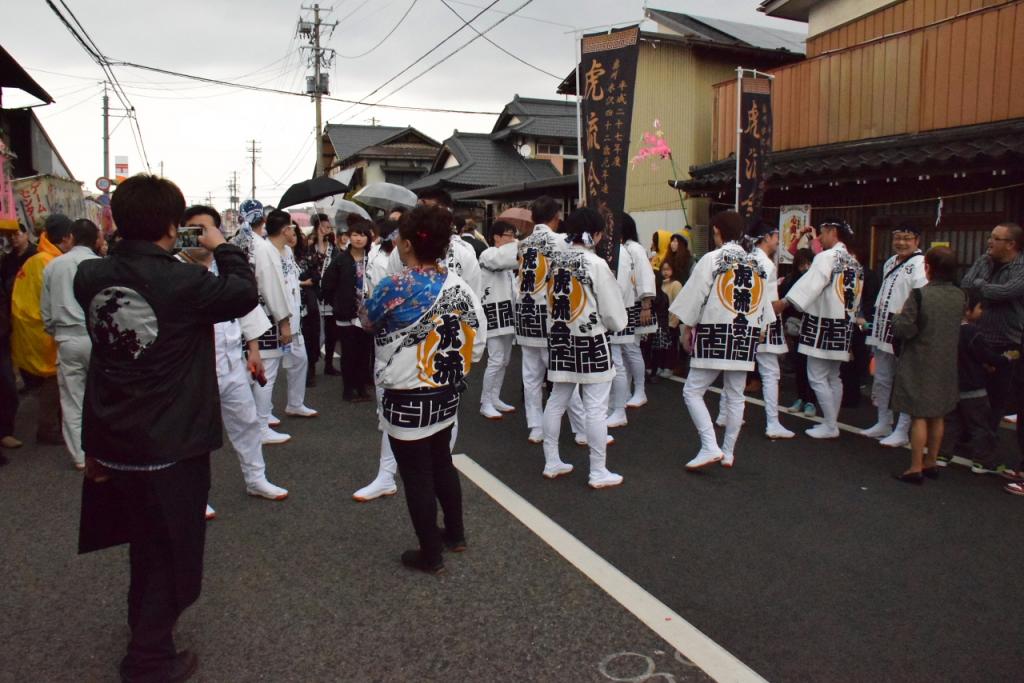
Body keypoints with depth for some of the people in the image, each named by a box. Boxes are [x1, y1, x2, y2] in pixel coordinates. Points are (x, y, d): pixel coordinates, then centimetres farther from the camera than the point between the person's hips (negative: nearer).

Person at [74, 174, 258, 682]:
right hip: (170, 445, -6)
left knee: (146, 538, 29)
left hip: (112, 440, 7)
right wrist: (222, 248, 4)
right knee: (172, 550, 12)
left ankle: (143, 620, 50)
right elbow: (246, 294, -8)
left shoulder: (92, 277, -4)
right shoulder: (182, 282, -21)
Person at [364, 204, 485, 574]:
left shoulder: (394, 287, -20)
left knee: (417, 477, 9)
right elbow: (478, 339, -1)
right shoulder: (460, 285, -4)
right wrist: (453, 370, 11)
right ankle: (455, 533, 39)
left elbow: (368, 323, -1)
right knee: (442, 464, 24)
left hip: (407, 399, -6)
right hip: (447, 392, 6)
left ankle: (430, 555, 22)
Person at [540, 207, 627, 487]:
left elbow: (551, 299, 6)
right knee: (596, 408, 2)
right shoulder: (596, 264, -16)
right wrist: (617, 323, 9)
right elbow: (613, 311, -11)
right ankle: (598, 472, 11)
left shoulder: (555, 259, 2)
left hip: (559, 338, 7)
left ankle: (552, 462, 26)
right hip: (590, 341, -7)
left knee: (556, 401, 15)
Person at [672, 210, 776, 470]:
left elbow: (694, 297, -9)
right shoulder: (757, 263, 8)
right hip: (746, 337, 6)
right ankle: (728, 453, 21)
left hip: (715, 334, -6)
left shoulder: (711, 259, -9)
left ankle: (710, 447, -8)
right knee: (735, 397, 13)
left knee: (692, 391, 2)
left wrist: (686, 329, 2)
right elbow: (764, 305, 12)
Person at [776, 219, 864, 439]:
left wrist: (784, 303, -29)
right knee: (833, 377, 16)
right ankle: (832, 422, 22)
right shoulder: (854, 263, 15)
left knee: (817, 377, -3)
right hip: (843, 325, 9)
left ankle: (830, 426, -1)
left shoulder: (827, 257, -12)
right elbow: (856, 299, 17)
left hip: (822, 323, -9)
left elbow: (811, 283, -25)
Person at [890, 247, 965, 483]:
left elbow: (902, 329, -20)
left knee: (919, 416, 0)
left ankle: (915, 469, 4)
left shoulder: (920, 295, -19)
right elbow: (961, 328, 11)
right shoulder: (960, 297, 1)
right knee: (937, 417, 16)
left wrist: (898, 317, -1)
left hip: (920, 365, -6)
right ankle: (931, 463, 28)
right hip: (946, 366, 6)